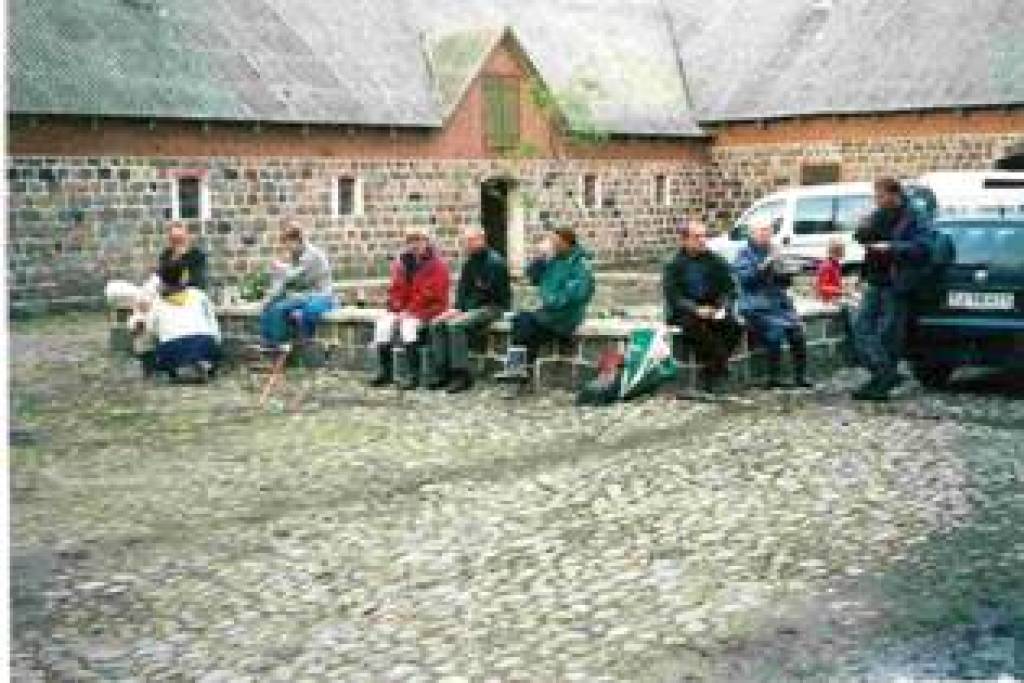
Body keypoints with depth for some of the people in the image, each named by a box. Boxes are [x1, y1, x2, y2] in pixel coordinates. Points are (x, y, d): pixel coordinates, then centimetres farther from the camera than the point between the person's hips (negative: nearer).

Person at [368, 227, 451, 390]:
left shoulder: (437, 265, -8)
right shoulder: (401, 262, 11)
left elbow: (430, 295, -14)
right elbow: (395, 290, 13)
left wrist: (411, 311, -19)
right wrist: (399, 309, -5)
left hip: (428, 309, -6)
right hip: (403, 310, 6)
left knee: (408, 325, -32)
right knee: (383, 323, -17)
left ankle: (413, 375, -28)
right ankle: (384, 371, -10)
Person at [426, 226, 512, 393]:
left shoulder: (495, 262, -12)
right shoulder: (469, 263, 15)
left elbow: (489, 293, -17)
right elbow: (463, 289, 13)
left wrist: (464, 310, -17)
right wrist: (457, 308, -6)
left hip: (493, 307, -8)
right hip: (471, 307, 9)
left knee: (456, 325, -30)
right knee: (437, 324, -9)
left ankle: (462, 375, -27)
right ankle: (444, 373, -12)